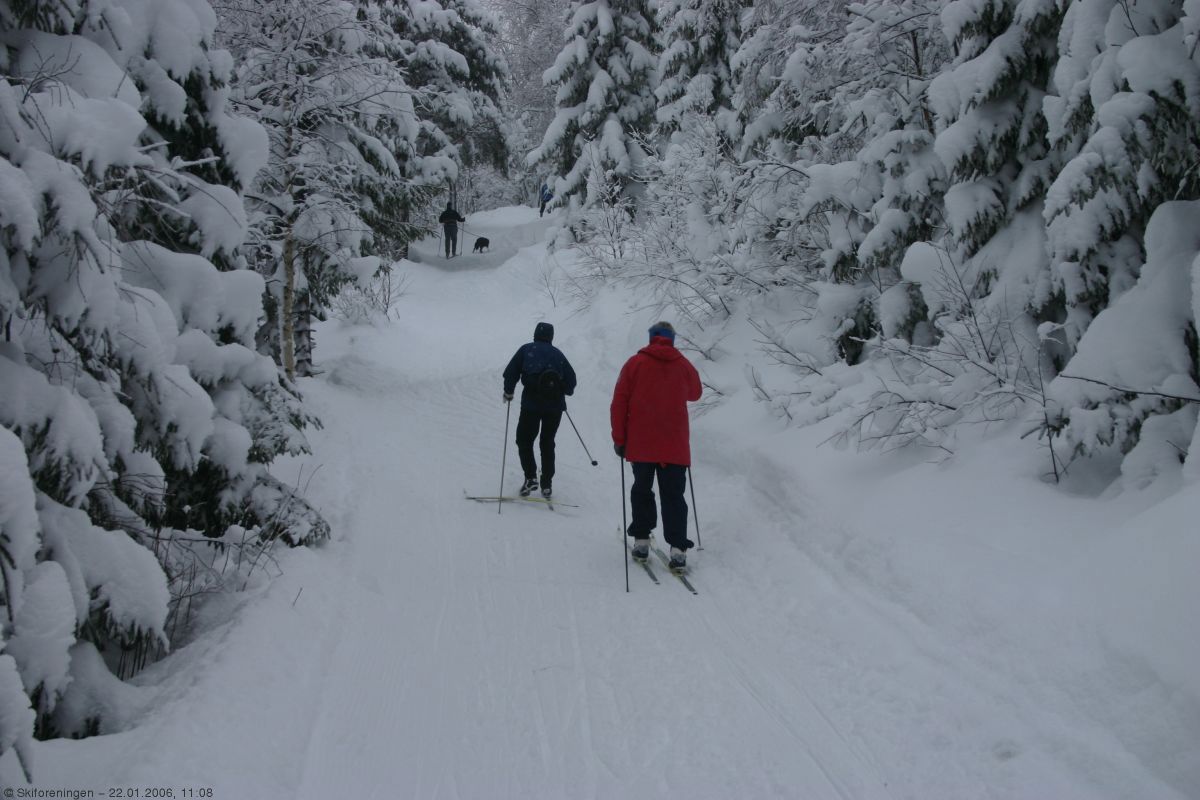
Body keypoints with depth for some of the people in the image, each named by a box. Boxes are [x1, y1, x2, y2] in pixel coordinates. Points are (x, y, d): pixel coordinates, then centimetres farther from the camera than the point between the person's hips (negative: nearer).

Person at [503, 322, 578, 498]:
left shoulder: (526, 350, 6)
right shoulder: (558, 354, 13)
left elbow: (511, 372, 0)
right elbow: (571, 379, 12)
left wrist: (508, 392, 14)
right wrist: (563, 391, 31)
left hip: (531, 403, -3)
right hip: (555, 405, 3)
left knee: (524, 440, 11)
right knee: (548, 442, 15)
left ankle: (530, 477, -4)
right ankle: (546, 485, 11)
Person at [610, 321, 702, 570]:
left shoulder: (635, 363, -1)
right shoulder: (684, 365, 4)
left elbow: (619, 403, -4)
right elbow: (695, 393, 23)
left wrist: (619, 439, 1)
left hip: (641, 444, 0)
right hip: (675, 445, 1)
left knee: (642, 491, 16)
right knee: (674, 496, 4)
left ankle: (641, 541, 16)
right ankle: (678, 549, -5)